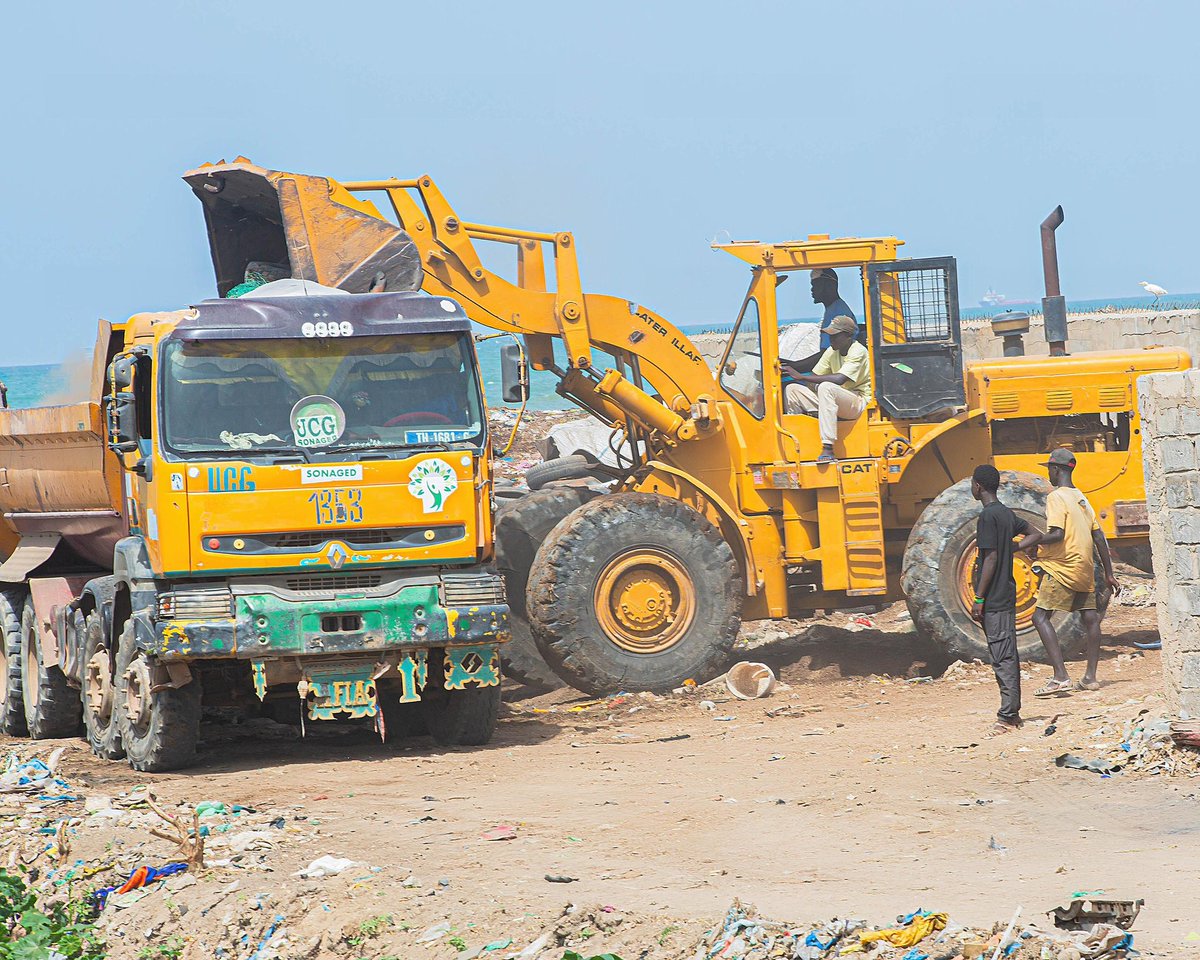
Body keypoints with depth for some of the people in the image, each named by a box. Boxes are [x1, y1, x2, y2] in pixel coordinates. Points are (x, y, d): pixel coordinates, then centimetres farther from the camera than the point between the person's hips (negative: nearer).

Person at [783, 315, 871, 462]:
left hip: (860, 402, -8)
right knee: (791, 390, -3)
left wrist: (801, 376, -28)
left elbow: (840, 379, -29)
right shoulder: (832, 352, 10)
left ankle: (828, 449, -41)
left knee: (826, 387, -37)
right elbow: (814, 377, 10)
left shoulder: (858, 352, -14)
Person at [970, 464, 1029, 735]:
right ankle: (1013, 713, 15)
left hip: (993, 600, -9)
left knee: (1002, 657, -9)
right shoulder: (1007, 514, 11)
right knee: (1008, 655, 12)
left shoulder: (987, 516, -14)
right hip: (1007, 596, 9)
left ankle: (1007, 716, -11)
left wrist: (979, 598, -16)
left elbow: (991, 558, -18)